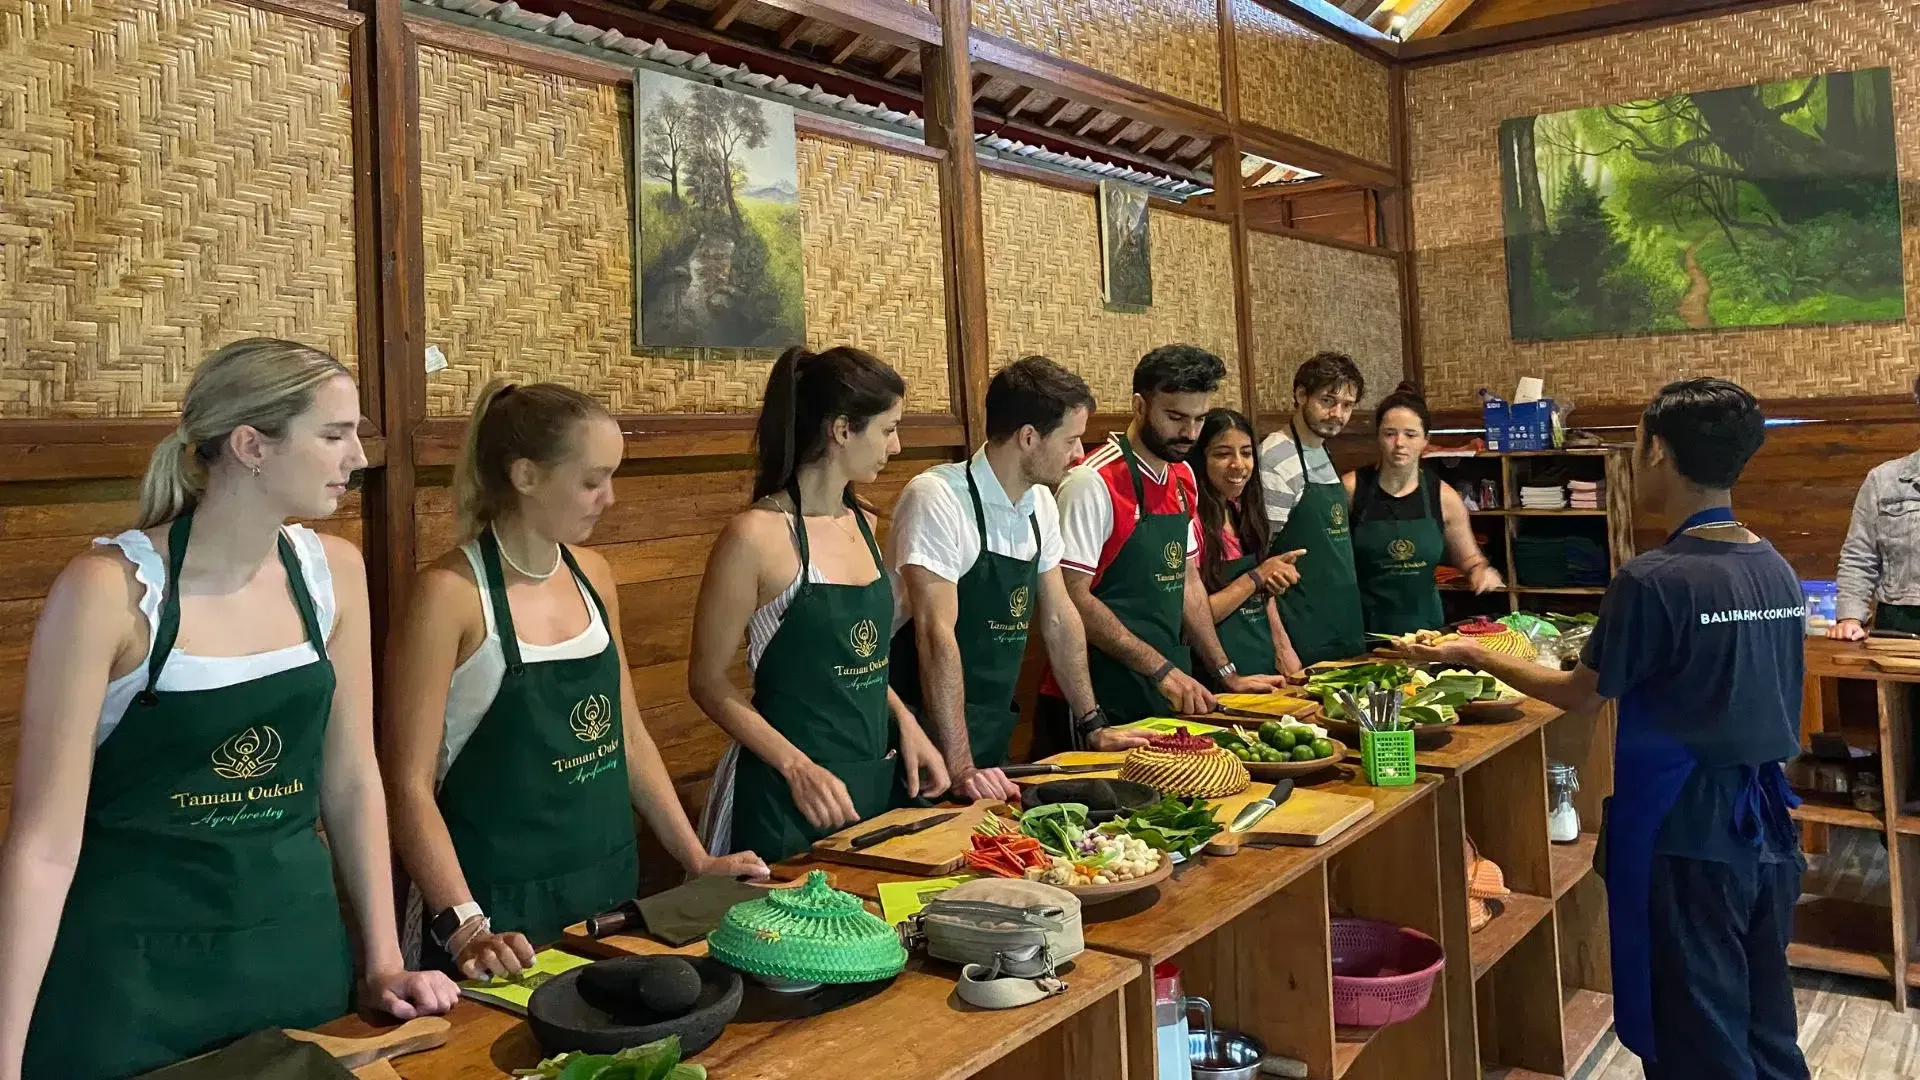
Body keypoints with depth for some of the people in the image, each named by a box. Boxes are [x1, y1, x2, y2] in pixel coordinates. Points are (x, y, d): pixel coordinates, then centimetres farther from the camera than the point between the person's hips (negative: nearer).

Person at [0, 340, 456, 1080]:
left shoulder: (333, 572, -3)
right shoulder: (109, 589, -18)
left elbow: (351, 777, 4)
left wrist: (383, 961, 5)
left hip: (298, 947, 5)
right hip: (132, 968, -4)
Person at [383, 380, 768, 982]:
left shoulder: (592, 575, 4)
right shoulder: (453, 593, -16)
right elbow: (409, 783, -16)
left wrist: (699, 860, 8)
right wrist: (465, 927, -24)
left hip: (609, 888, 6)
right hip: (504, 913, -6)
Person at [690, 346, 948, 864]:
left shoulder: (862, 524, 7)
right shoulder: (758, 535, -16)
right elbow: (708, 682, -12)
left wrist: (905, 723, 3)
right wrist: (798, 767, -21)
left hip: (878, 777, 7)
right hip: (787, 798, -7)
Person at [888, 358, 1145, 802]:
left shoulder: (1041, 504, 4)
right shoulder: (938, 498, -19)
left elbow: (1059, 617, 13)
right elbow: (936, 633, -24)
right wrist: (961, 766, -27)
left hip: (995, 738, 7)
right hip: (931, 739, -7)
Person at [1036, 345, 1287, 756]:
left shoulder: (1183, 479, 9)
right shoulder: (1093, 483, -16)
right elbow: (1074, 599, -19)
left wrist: (1226, 675, 16)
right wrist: (1163, 670, -20)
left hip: (1169, 698, 8)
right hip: (1101, 706, -8)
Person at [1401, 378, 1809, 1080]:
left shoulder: (1654, 581, -19)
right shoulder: (1777, 569, 2)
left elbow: (1581, 696, -7)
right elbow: (1730, 685, 11)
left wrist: (1476, 657, 5)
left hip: (1687, 836, -7)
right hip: (1768, 826, 7)